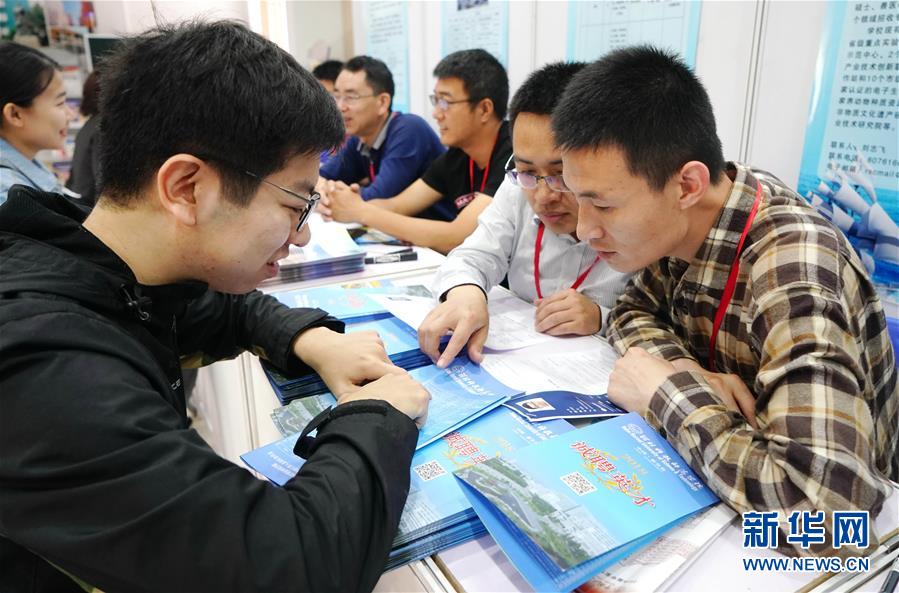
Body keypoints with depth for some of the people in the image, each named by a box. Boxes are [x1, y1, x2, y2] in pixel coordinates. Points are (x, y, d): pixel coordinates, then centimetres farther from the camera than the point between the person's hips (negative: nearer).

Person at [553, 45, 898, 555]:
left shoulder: (791, 272, -33)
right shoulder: (680, 221, -11)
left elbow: (829, 512, -42)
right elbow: (633, 313, 3)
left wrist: (670, 392, -28)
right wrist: (689, 375, -18)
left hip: (780, 540, -5)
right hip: (707, 475, 6)